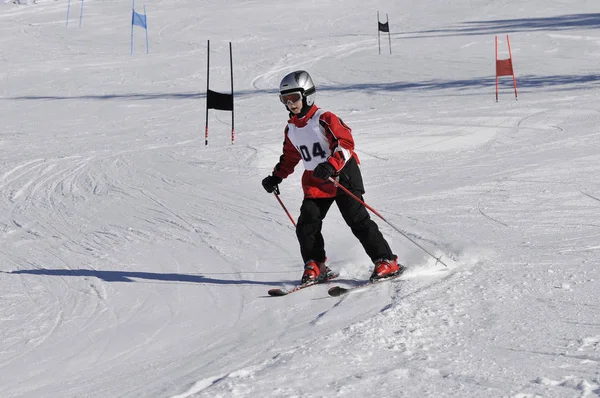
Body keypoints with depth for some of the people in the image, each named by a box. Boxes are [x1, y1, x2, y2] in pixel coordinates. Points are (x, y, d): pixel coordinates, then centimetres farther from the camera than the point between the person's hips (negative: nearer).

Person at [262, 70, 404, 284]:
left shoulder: (324, 119, -13)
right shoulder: (291, 129, 10)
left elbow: (346, 142, -19)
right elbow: (290, 156, 26)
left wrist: (331, 165, -33)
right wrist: (276, 177, 17)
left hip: (341, 175, -7)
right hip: (314, 181, 7)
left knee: (358, 220, -10)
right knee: (307, 224, -5)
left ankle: (386, 262, -4)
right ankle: (315, 266, 10)